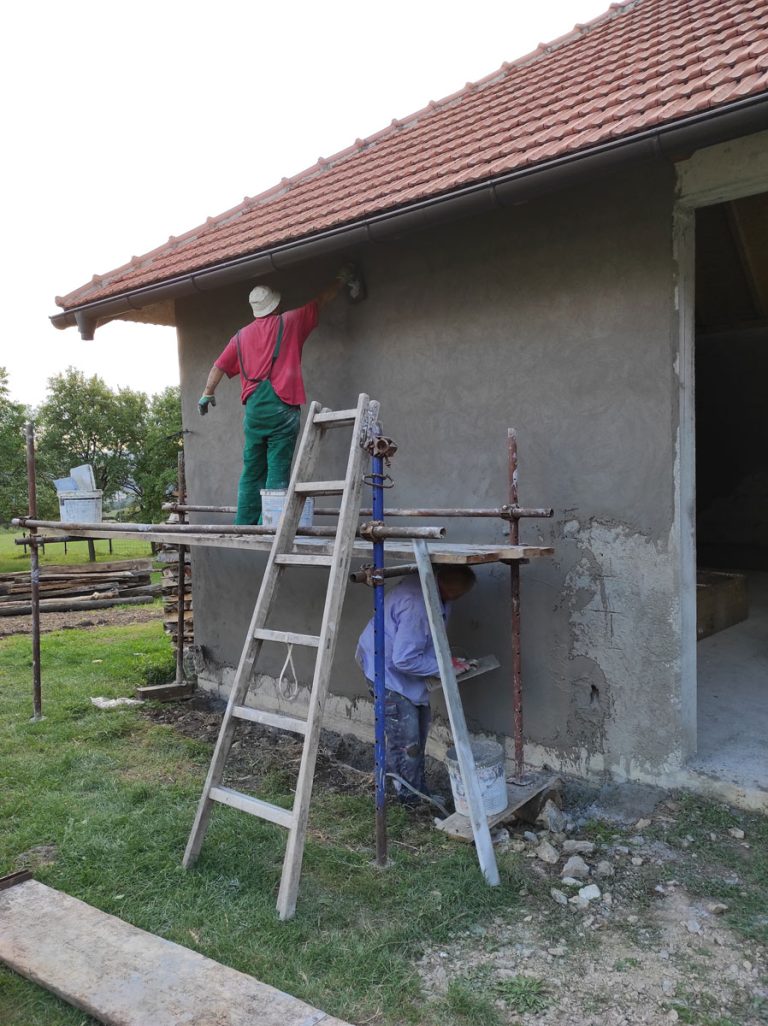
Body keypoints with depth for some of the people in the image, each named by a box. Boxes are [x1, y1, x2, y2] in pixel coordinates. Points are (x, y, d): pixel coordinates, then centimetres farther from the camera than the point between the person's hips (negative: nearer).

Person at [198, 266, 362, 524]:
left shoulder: (241, 336, 17)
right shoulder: (289, 322, 7)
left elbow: (219, 367, 16)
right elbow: (322, 300, 17)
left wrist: (207, 394, 26)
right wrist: (342, 280, 30)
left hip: (252, 408, 5)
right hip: (281, 406, -4)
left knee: (252, 472, 10)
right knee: (278, 471, -6)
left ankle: (244, 525, 10)